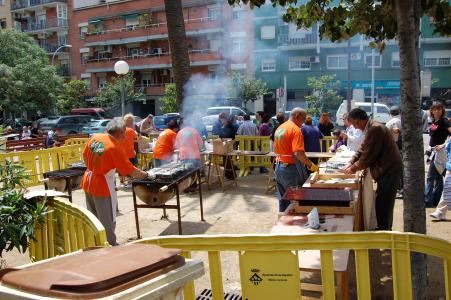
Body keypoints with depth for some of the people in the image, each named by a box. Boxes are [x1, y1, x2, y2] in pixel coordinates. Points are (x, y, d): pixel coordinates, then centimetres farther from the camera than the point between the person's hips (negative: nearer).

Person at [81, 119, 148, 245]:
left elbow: (85, 155, 11)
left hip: (88, 182, 8)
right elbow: (130, 170, -18)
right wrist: (144, 174, -5)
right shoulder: (115, 147, -22)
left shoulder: (95, 137, -3)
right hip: (103, 186, -8)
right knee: (107, 220, 8)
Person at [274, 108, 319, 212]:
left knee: (283, 199, 15)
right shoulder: (296, 130, -15)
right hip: (291, 167, -8)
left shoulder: (280, 128, 12)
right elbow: (298, 153, -24)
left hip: (278, 166, 8)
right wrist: (310, 165, -16)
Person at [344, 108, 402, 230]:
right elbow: (363, 149, 16)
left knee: (383, 204, -4)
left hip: (389, 171, -11)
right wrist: (351, 163, 5)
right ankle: (385, 229, 30)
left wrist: (354, 168, -9)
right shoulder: (371, 128, 12)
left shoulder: (375, 129, -22)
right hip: (386, 170, 11)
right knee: (385, 203, 18)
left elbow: (368, 156, -21)